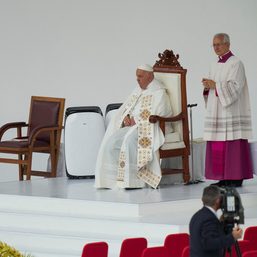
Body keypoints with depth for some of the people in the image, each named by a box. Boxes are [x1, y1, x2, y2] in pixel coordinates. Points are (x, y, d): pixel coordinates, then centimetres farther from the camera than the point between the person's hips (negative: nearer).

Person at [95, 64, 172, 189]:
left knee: (129, 140, -36)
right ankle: (115, 177, -19)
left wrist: (137, 120, -16)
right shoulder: (137, 91, 22)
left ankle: (132, 179, -31)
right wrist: (126, 117, -3)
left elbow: (160, 114, -15)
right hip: (132, 127, 7)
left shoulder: (159, 93, -2)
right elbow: (124, 109, 21)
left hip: (149, 129, -7)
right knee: (111, 141, -19)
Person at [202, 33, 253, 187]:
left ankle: (236, 178, -6)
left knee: (233, 144, -9)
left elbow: (235, 87, -15)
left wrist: (215, 85, -17)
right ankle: (224, 178, 5)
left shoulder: (236, 63, -5)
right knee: (218, 147, 2)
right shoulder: (215, 66, 19)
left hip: (231, 113, -8)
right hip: (217, 113, 8)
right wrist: (207, 87, 0)